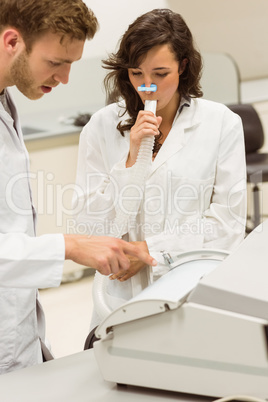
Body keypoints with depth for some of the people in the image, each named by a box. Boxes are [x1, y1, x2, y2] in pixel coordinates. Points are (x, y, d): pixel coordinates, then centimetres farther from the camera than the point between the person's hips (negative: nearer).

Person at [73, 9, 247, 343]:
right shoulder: (102, 126, 5)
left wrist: (152, 249, -7)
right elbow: (90, 225, 2)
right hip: (124, 294, 1)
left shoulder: (222, 123, 3)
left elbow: (228, 222, 0)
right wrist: (132, 157, -9)